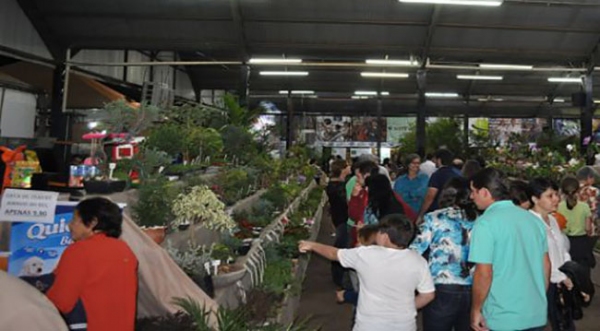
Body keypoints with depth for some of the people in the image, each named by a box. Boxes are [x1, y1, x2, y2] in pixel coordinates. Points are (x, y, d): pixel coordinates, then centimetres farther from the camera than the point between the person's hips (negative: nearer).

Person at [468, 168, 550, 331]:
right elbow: (546, 265, 12)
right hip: (537, 315, 6)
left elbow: (484, 274, -20)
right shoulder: (533, 218, 5)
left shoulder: (486, 223, -17)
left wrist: (475, 310, -7)